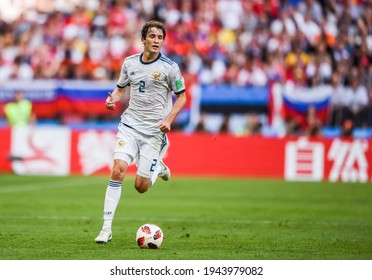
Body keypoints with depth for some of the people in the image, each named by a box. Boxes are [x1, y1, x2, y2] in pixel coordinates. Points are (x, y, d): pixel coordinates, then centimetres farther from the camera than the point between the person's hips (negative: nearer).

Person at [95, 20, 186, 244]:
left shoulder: (169, 67, -5)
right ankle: (107, 229, -15)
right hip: (129, 125, 2)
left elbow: (181, 97, 2)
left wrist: (168, 120, -12)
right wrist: (113, 99, -4)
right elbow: (121, 89, 19)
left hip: (154, 131, -2)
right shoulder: (129, 63, 5)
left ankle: (158, 167, 35)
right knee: (118, 170, -18)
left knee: (141, 186, -3)